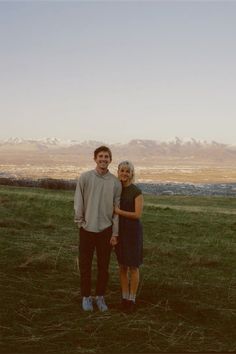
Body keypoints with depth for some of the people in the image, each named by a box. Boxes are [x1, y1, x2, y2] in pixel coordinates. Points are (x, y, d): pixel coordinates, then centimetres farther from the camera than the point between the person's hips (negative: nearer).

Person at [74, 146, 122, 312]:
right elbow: (78, 202, -1)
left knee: (104, 266, 9)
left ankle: (100, 297, 24)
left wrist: (115, 233, -1)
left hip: (106, 229, 1)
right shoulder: (85, 177, -4)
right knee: (85, 265, 7)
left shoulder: (116, 182, 0)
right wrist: (80, 222, -4)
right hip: (87, 229, -1)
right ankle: (86, 297, 22)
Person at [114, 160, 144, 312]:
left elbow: (138, 215, -17)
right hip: (119, 231, 5)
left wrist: (118, 211, -17)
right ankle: (125, 298, 21)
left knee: (133, 267, 2)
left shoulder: (137, 191, -11)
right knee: (122, 266, 10)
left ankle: (132, 300, 15)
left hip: (133, 231, -5)